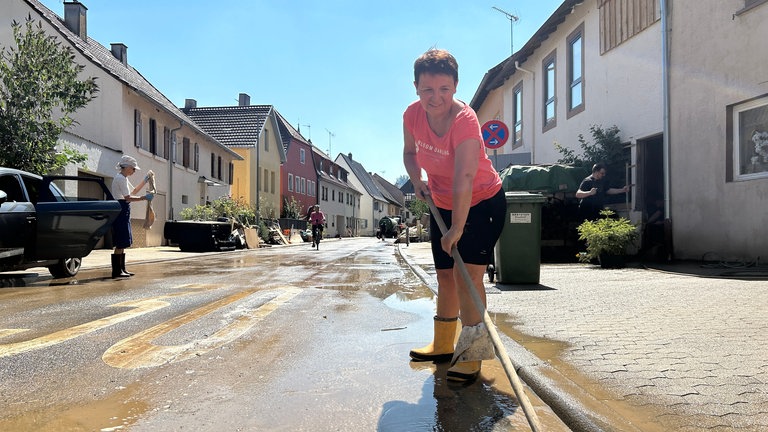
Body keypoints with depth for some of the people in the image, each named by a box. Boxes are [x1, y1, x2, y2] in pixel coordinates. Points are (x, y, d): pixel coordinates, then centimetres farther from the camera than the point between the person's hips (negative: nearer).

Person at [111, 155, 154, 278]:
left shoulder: (123, 179, 20)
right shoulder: (120, 178, -12)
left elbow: (134, 191, 31)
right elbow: (128, 198, -19)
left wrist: (145, 180, 26)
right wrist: (144, 198, -18)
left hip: (123, 211, 11)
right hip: (121, 210, -11)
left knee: (123, 243, 12)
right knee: (121, 243, -11)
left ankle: (121, 269, 16)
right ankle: (116, 271, -9)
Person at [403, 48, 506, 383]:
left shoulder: (464, 120, -29)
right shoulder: (413, 114, -10)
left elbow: (464, 179, -38)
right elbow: (410, 151, 10)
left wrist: (457, 228, -41)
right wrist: (417, 180, -9)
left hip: (482, 203, -6)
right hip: (442, 205, 6)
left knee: (467, 274, -16)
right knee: (445, 276, 13)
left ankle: (471, 356, -5)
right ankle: (443, 345, 29)